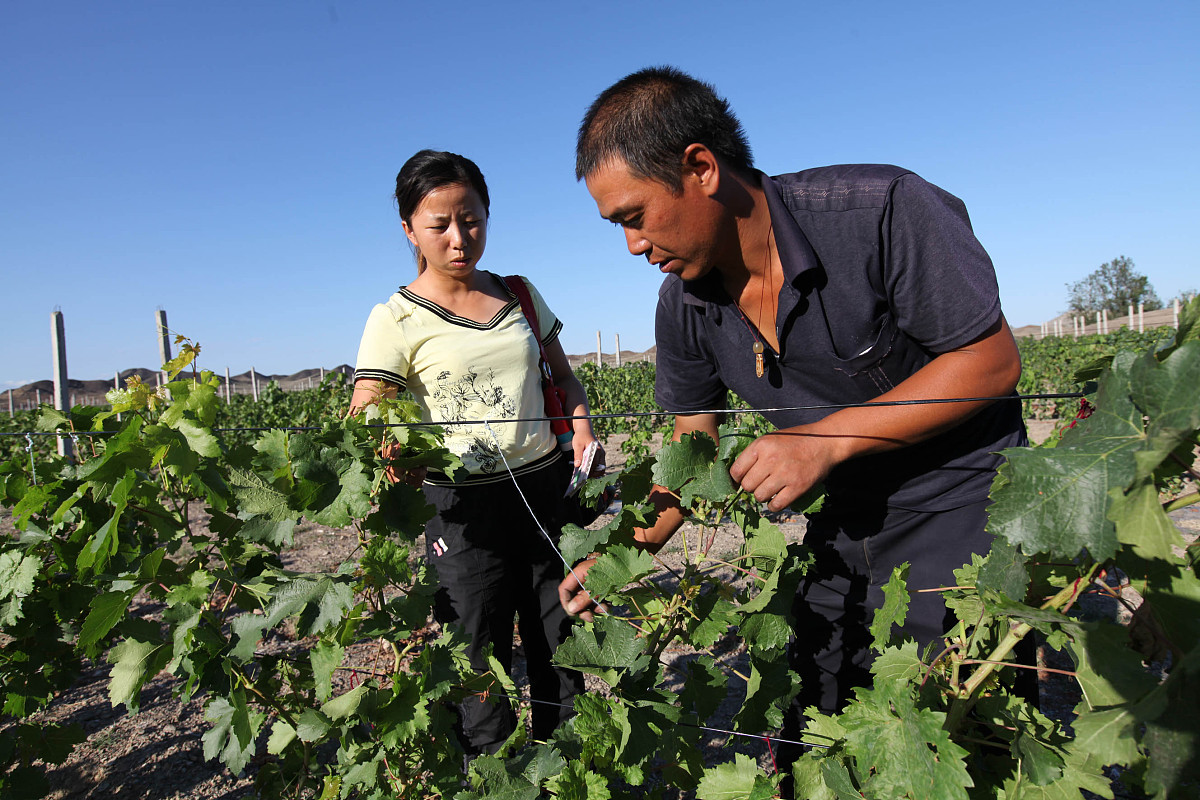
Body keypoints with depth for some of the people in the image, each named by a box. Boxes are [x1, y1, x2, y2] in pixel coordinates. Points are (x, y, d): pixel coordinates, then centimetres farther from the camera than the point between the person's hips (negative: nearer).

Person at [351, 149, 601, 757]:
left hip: (550, 491, 4)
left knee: (562, 655, 15)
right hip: (466, 508, -4)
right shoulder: (396, 321, -5)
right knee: (481, 671, 7)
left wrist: (582, 427, -1)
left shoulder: (520, 295, 8)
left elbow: (563, 377, 19)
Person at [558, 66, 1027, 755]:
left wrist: (826, 440, -25)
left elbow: (994, 361, -18)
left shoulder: (883, 211, -25)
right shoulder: (684, 307, -8)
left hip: (961, 496, -4)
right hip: (847, 519, 5)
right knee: (808, 735, 13)